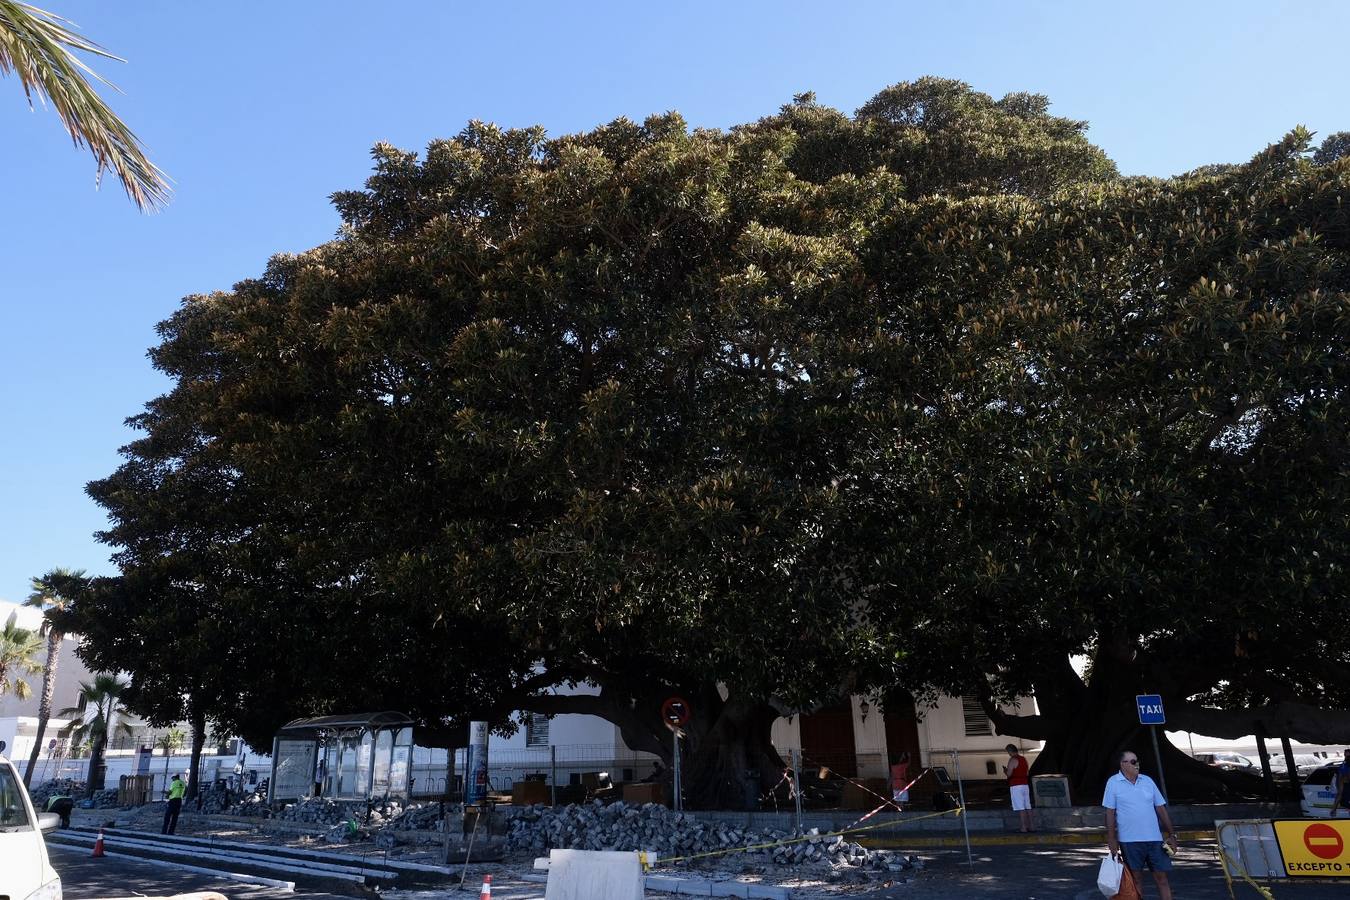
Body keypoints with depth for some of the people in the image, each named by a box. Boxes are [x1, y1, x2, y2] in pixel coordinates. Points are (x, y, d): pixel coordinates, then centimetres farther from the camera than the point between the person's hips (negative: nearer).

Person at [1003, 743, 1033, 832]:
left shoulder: (1012, 760, -12)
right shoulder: (1024, 759, 13)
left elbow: (1009, 774, -16)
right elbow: (1027, 773, 20)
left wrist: (1005, 770, 4)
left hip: (1016, 786, -8)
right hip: (1025, 785, 8)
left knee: (1020, 808, -7)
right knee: (1027, 807, 10)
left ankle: (1024, 828, -9)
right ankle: (1030, 826, 12)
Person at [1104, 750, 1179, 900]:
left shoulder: (1147, 780, 7)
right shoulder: (1113, 782, -4)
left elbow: (1161, 808, 11)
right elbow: (1110, 813, -3)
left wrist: (1172, 834, 7)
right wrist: (1112, 841, -6)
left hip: (1154, 838, 3)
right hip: (1129, 841, -3)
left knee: (1161, 878, 6)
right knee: (1135, 879, 6)